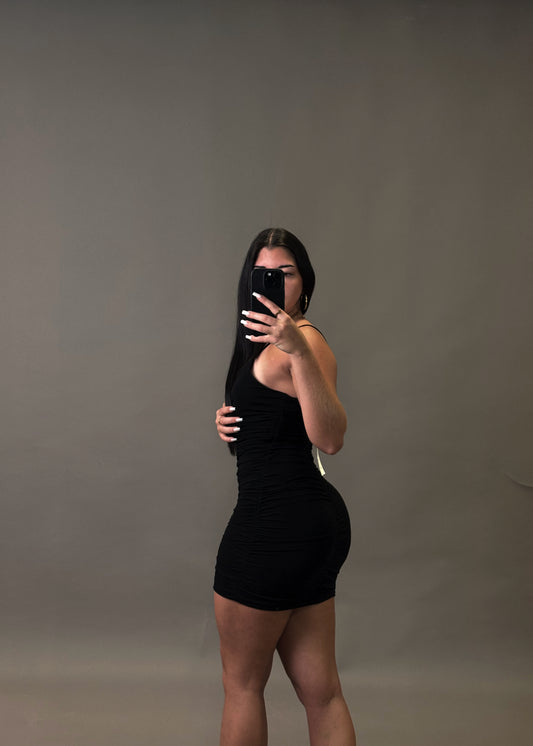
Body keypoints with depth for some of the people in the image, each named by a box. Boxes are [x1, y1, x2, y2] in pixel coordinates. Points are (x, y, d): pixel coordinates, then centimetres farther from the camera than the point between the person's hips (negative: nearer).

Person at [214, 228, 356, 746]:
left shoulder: (305, 340, -14)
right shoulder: (267, 341, 18)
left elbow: (329, 439, -29)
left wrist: (299, 350, -40)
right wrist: (231, 422, 7)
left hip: (278, 524, -10)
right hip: (313, 519, 10)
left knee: (242, 683, 7)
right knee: (320, 692, 11)